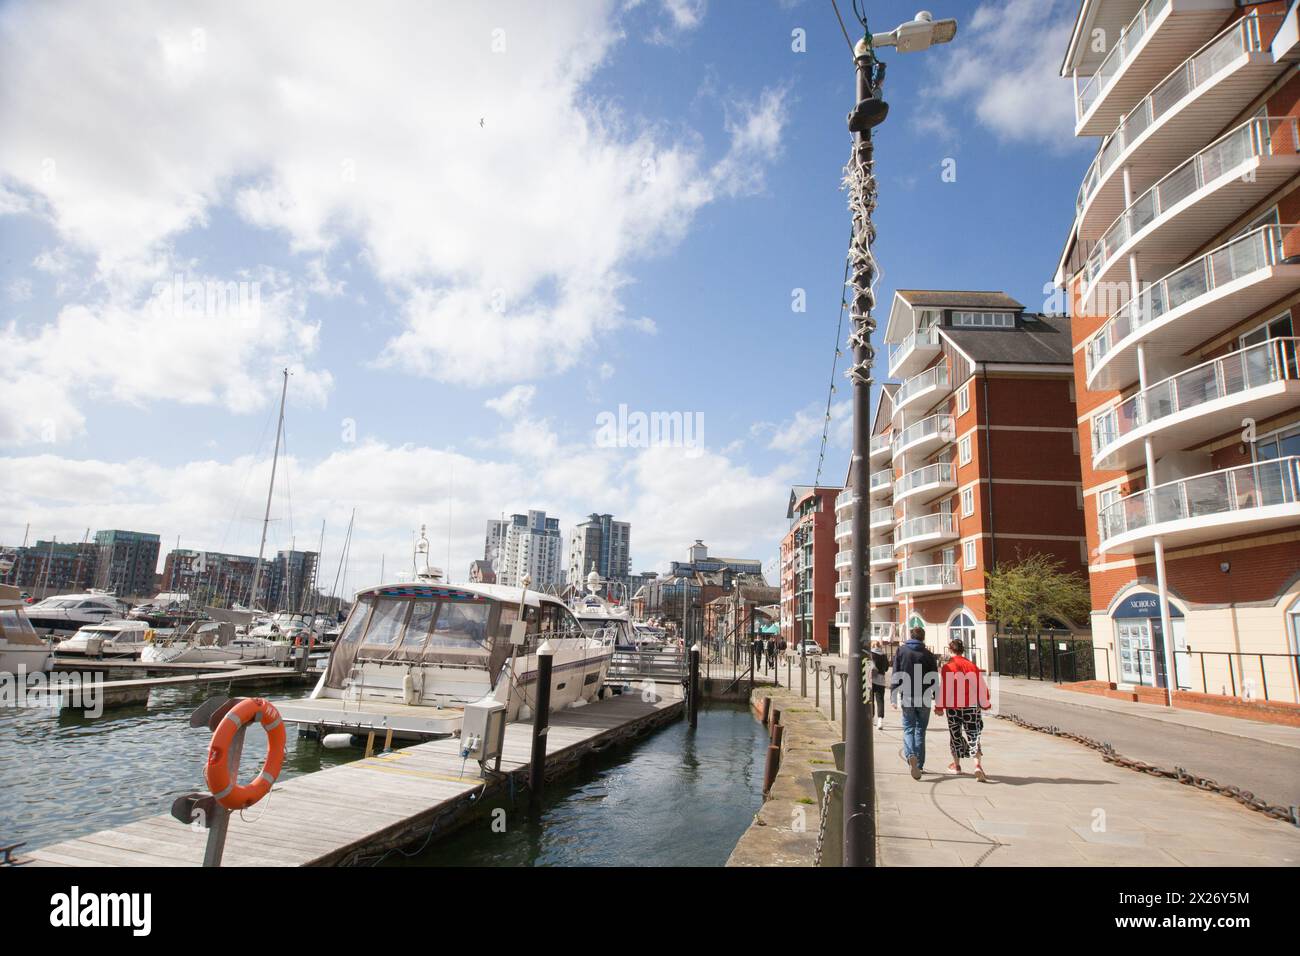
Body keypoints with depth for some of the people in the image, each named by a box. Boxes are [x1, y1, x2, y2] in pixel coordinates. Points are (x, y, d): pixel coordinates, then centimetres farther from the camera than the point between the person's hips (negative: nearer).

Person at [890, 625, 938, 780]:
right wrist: (937, 701, 7)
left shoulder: (901, 651, 2)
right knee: (920, 730, 12)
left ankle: (911, 756, -23)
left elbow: (896, 676, -2)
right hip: (924, 699, 1)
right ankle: (919, 765, 15)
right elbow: (934, 680, 2)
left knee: (908, 729, 4)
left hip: (907, 698, -1)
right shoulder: (928, 655, 2)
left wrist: (893, 697, -1)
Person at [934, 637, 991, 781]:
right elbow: (981, 687, 3)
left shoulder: (947, 667, -8)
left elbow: (942, 688, -11)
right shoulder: (973, 667, -1)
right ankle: (978, 765, -15)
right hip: (971, 706, 1)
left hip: (952, 707, -1)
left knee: (955, 735, 15)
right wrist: (985, 704, 18)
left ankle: (956, 765, 27)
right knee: (973, 735, 4)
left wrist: (939, 707, -3)